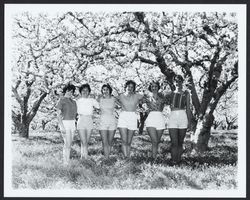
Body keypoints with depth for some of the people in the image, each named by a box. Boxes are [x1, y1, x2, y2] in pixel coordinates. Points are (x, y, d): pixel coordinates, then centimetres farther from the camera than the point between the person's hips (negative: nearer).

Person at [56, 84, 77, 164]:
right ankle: (65, 162, -8)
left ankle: (67, 162, 10)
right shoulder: (61, 100, -8)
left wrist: (74, 125, 13)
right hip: (64, 123, -7)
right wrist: (62, 127, -19)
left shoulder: (73, 102, 13)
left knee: (68, 144, 7)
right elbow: (58, 114, -12)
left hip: (72, 123, 7)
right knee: (67, 144, -12)